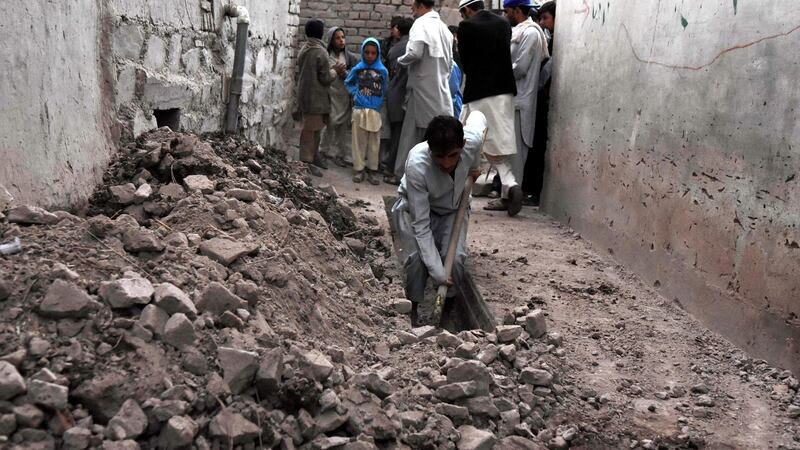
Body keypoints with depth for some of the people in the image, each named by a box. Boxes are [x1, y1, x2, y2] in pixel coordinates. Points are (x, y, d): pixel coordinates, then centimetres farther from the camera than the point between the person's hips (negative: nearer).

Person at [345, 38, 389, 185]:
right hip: (359, 109, 0)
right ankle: (358, 169, 12)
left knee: (374, 141, 5)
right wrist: (355, 93, 4)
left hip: (375, 111, 0)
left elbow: (385, 90, 10)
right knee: (359, 140, 5)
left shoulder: (383, 71, -1)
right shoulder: (357, 69, 1)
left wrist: (380, 102, 1)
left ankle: (372, 169, 15)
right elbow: (348, 83, 17)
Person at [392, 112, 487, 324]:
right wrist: (438, 273, -37)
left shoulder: (473, 140, -30)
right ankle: (412, 311, -4)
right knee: (418, 257, -28)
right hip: (416, 208, -3)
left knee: (456, 257, -22)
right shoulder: (417, 164, -39)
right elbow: (421, 224, -35)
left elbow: (477, 116, -1)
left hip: (452, 210, 3)